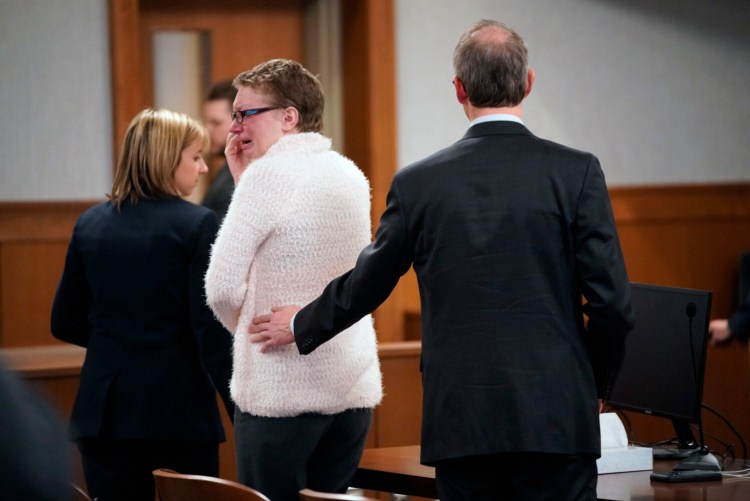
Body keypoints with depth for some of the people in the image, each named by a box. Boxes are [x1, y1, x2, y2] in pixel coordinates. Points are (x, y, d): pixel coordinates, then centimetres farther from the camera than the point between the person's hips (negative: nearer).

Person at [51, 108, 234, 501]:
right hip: (177, 405, -4)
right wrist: (240, 408, -7)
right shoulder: (197, 225, -8)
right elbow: (211, 330, -12)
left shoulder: (90, 224, 7)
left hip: (104, 406, 5)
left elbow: (66, 324, 12)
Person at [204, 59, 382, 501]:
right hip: (354, 389, 7)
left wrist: (249, 331, 8)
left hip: (282, 395, -7)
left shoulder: (269, 173, -11)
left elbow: (223, 288, -12)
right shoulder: (352, 177, 11)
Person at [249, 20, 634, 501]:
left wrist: (300, 326, 35)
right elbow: (612, 303, -5)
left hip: (462, 424, 2)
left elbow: (364, 286, 15)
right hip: (556, 421, -2)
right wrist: (596, 386, 13)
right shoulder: (577, 172, -4)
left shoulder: (418, 184, 2)